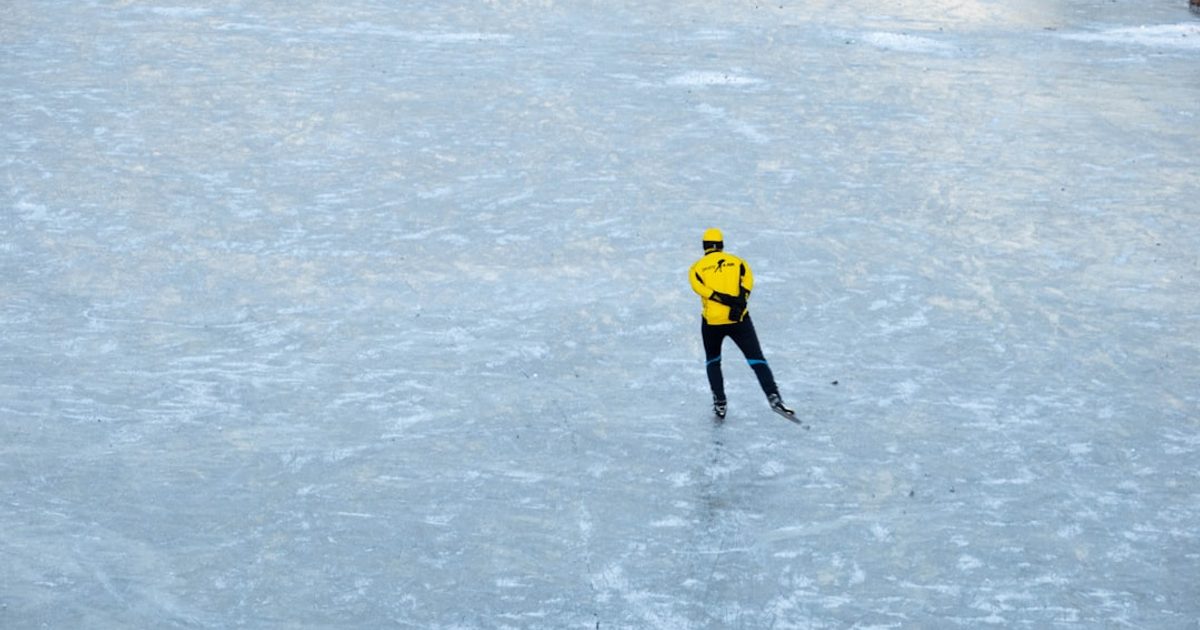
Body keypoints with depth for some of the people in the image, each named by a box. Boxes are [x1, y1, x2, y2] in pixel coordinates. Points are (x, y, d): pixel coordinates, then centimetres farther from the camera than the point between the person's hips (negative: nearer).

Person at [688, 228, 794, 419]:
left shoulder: (697, 267, 9)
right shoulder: (737, 261, 12)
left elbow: (698, 286, -12)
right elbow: (748, 279, -7)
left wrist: (723, 299, -17)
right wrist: (740, 300, -17)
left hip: (711, 321, 0)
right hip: (738, 319, 0)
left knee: (712, 361, 24)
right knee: (756, 359, -3)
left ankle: (720, 403, 16)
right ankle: (773, 397, -23)